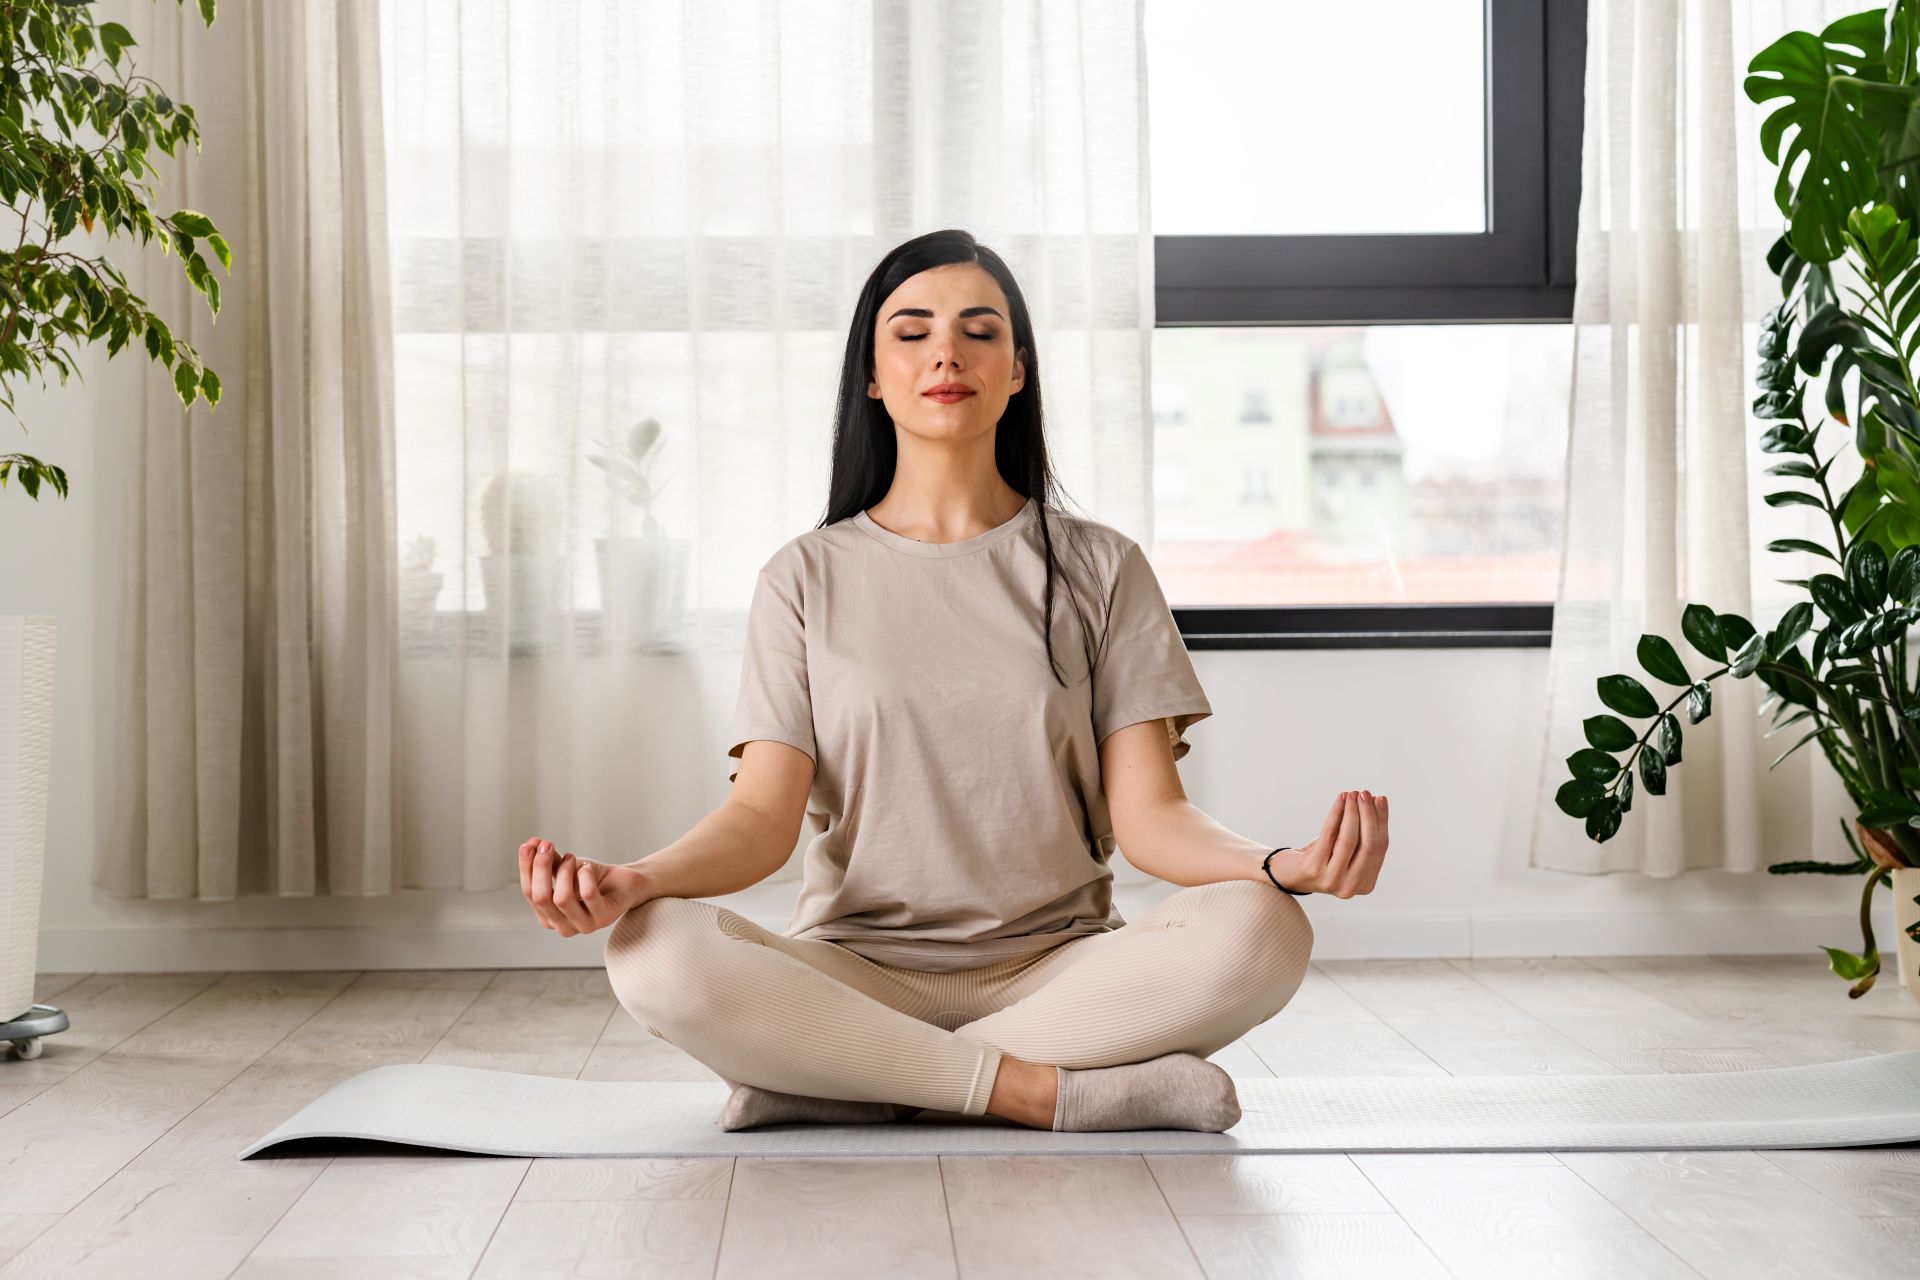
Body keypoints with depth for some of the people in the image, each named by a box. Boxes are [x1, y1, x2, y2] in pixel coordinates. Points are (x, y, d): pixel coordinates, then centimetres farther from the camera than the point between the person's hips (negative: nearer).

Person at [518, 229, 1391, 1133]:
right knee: (653, 951, -30)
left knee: (1257, 933, -29)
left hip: (1057, 970, 1)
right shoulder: (807, 577, 9)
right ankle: (1054, 1092, -24)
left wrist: (1285, 866, -23)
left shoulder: (1099, 568, 8)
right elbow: (763, 816, -2)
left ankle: (848, 1082, -21)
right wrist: (630, 881, -24)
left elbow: (1147, 814, -1)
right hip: (857, 973, -1)